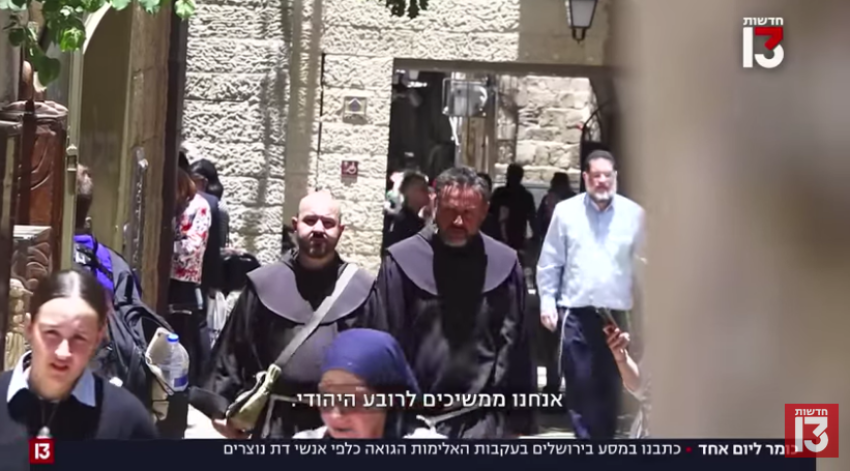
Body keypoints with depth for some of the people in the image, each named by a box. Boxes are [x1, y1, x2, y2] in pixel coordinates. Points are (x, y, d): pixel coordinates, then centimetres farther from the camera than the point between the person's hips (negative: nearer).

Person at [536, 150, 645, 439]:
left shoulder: (634, 214, 2)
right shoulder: (566, 211, 2)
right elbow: (550, 262, 5)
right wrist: (547, 301, -1)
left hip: (616, 312, 1)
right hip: (576, 311, 0)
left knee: (611, 385, 7)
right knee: (579, 383, 1)